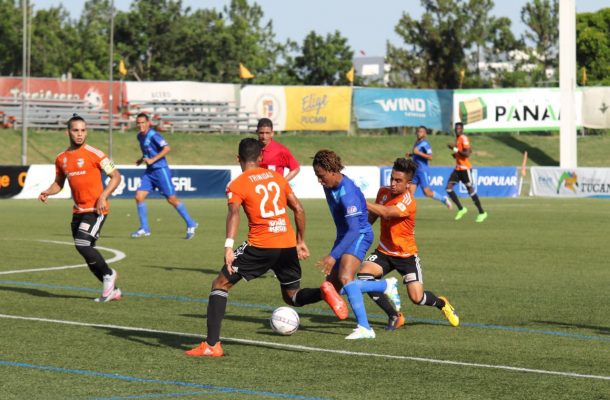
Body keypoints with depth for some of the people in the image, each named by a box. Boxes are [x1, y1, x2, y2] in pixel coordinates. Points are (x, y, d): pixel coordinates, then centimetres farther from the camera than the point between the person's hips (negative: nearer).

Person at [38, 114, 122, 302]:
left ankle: (108, 274, 3)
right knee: (87, 252, 6)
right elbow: (59, 183, 21)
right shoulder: (61, 159, 8)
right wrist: (46, 193, 0)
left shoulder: (94, 154, -9)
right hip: (78, 211, 7)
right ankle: (113, 290, 18)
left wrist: (103, 196, -18)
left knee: (83, 244, -20)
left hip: (96, 209, -7)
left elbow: (115, 176, -6)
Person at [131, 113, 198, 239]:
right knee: (139, 197, -4)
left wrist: (152, 160, -24)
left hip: (160, 170, -8)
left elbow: (167, 148, -25)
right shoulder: (140, 136, 10)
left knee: (172, 199, -3)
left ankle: (190, 225, 10)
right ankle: (144, 228, 3)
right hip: (149, 171, 8)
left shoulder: (153, 135, -16)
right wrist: (142, 159, 10)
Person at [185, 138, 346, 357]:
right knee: (292, 296, 22)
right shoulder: (277, 177, 15)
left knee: (220, 285, 9)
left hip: (261, 245, -4)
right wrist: (301, 241, 24)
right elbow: (299, 210, 14)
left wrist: (229, 245, -28)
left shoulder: (237, 185, 0)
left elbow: (234, 212, -18)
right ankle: (323, 292, -12)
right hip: (288, 245, 5)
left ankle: (212, 345, -1)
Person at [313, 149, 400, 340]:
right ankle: (387, 285, 22)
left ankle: (364, 328, -28)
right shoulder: (329, 186, 2)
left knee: (345, 277, -29)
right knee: (332, 287, 7)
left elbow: (354, 230, -30)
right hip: (344, 235, 10)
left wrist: (334, 256, -34)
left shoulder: (347, 192, -27)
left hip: (359, 236, -10)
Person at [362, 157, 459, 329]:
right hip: (384, 252, 5)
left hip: (406, 255, -5)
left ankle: (442, 303, 28)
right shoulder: (383, 192, -2)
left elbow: (386, 212, -40)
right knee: (364, 274, -22)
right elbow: (372, 216, 14)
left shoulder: (408, 202, -23)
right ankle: (394, 316, -6)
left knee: (417, 298, -12)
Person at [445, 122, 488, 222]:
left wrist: (455, 149, -22)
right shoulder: (457, 139, 14)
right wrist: (456, 154, 13)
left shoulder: (463, 138, -13)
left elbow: (467, 153, -22)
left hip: (465, 168, -9)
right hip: (458, 168, 9)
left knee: (470, 190, -5)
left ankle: (482, 213, 4)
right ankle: (461, 209, 7)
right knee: (449, 188, -2)